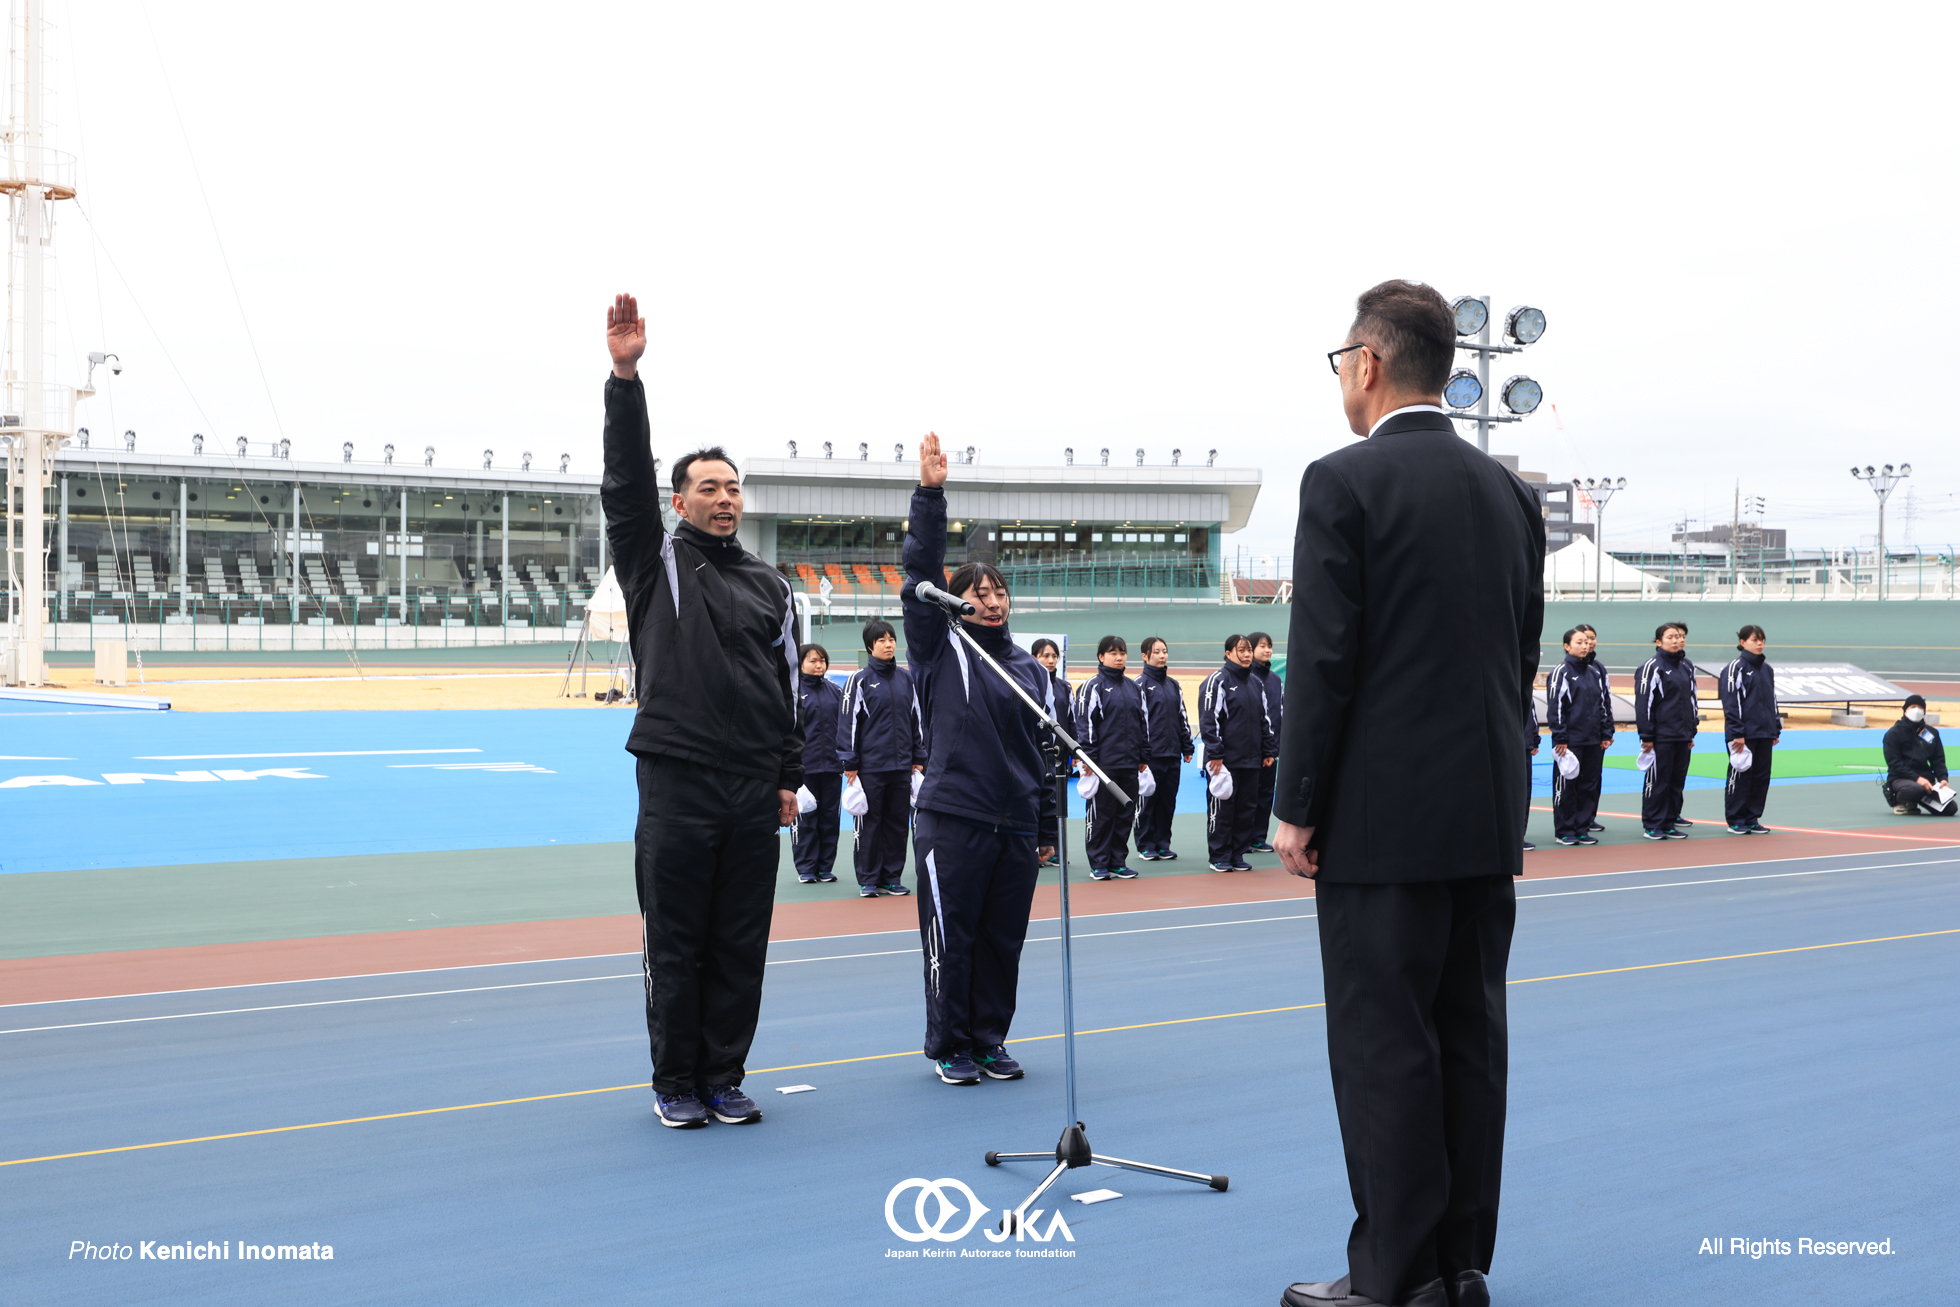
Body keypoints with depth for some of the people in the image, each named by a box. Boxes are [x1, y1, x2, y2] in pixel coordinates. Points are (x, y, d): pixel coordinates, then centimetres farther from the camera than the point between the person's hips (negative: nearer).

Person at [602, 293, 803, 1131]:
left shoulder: (770, 588, 14)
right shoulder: (655, 563, 4)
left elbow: (787, 686, 15)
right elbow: (626, 483, -10)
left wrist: (789, 777, 9)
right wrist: (626, 377, -20)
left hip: (754, 793, 4)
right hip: (677, 784, -4)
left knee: (741, 945, 8)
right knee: (675, 944, 3)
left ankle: (724, 1078, 20)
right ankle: (675, 1085, 15)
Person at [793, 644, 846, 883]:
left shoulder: (834, 691, 9)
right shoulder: (792, 691, -3)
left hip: (832, 765, 4)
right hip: (804, 766, -4)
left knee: (830, 817, 7)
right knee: (805, 818, 0)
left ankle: (825, 867, 16)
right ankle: (806, 868, 9)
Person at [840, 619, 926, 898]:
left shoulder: (906, 679, 11)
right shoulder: (860, 679, -2)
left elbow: (917, 719, 17)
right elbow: (848, 721, -3)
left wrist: (919, 758, 13)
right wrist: (850, 764, -6)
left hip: (902, 766, 4)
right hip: (870, 767, -4)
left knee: (899, 822, 7)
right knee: (869, 823, 0)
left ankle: (892, 877, 16)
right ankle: (868, 880, 9)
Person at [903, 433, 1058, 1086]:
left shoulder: (1032, 669, 13)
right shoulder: (939, 651, 2)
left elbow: (1041, 750, 17)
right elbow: (920, 579, -9)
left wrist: (1047, 822, 16)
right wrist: (929, 495, -16)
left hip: (1016, 826, 4)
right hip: (951, 819, -4)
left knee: (1003, 940, 9)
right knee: (951, 940, 2)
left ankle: (991, 1040, 23)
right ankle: (950, 1047, 15)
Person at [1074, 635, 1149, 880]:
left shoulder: (1133, 687, 15)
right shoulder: (1093, 687, -3)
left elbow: (1143, 723, 20)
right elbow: (1085, 724, -7)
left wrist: (1143, 758, 16)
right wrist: (1088, 758, -12)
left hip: (1129, 765, 6)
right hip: (1103, 764, -6)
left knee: (1125, 814, 8)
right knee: (1100, 814, -1)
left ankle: (1118, 862, 16)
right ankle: (1098, 865, 6)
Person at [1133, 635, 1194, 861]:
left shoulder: (1174, 685, 15)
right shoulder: (1140, 685, -4)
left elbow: (1182, 717, 19)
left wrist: (1187, 747, 13)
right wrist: (1141, 753, -12)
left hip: (1172, 754, 6)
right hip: (1150, 755, -6)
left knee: (1168, 801, 8)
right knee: (1147, 802, 0)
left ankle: (1163, 844, 16)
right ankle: (1146, 845, 8)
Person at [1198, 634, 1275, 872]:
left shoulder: (1255, 683, 17)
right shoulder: (1217, 681, -6)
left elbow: (1264, 720, 23)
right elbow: (1209, 719, -11)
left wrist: (1269, 750, 17)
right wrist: (1215, 753, -16)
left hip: (1251, 760, 7)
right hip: (1225, 760, -7)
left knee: (1247, 807, 7)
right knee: (1221, 808, -2)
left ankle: (1238, 853, 16)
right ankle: (1220, 856, 6)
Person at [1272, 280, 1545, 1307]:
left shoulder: (1344, 483, -11)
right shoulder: (1508, 491, 11)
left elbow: (1322, 660, -15)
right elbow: (1523, 658, 14)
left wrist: (1296, 807, -8)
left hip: (1384, 817, -7)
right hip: (1490, 817, 7)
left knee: (1382, 1044, 0)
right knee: (1469, 1038, 12)